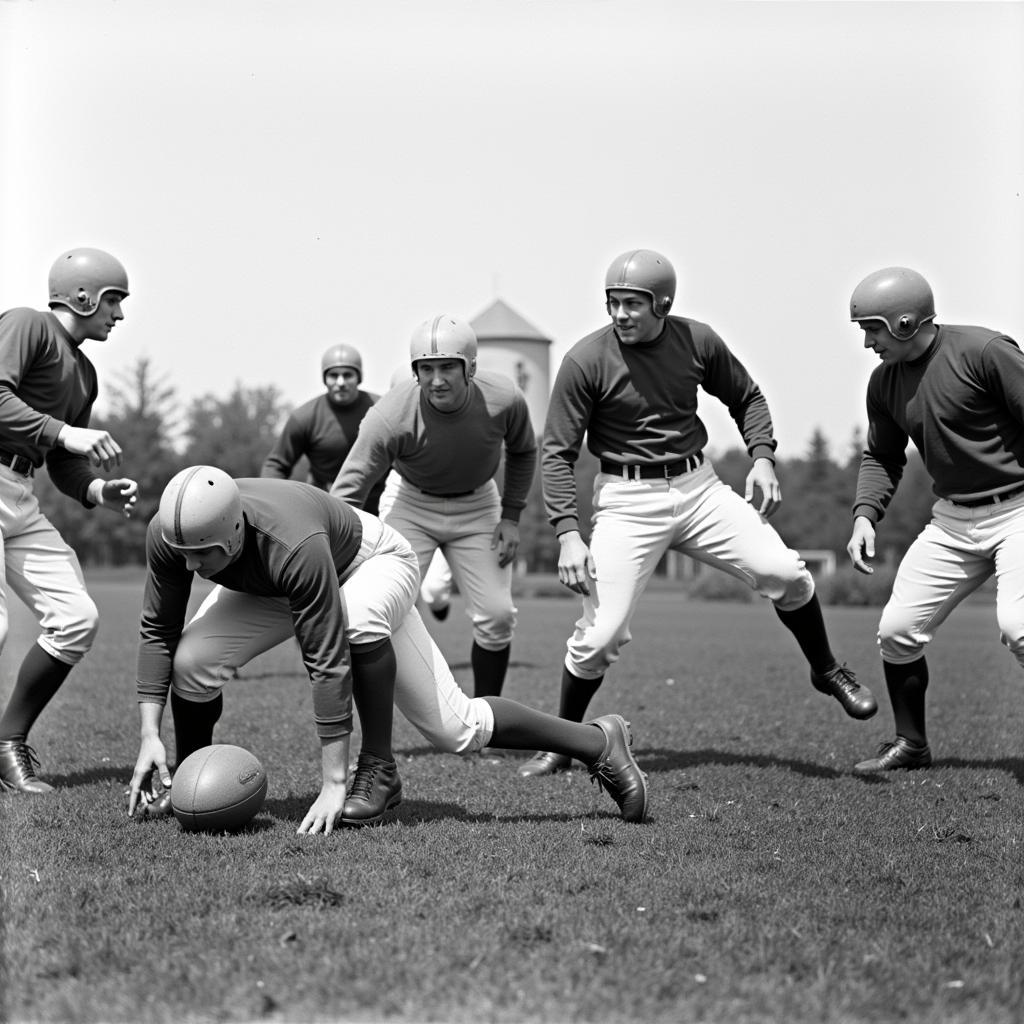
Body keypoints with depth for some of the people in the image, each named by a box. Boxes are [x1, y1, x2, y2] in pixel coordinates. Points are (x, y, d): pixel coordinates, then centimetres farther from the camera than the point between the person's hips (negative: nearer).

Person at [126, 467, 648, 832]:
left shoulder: (291, 545, -45)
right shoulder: (170, 534, -29)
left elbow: (327, 663, -42)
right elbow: (156, 631, -14)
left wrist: (333, 785, -40)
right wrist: (149, 734, -21)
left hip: (369, 561, -6)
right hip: (267, 590, 6)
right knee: (192, 660, -18)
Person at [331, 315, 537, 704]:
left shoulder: (504, 401, -25)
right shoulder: (390, 417, -34)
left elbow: (523, 452, 0)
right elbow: (348, 492, -32)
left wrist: (511, 516, -4)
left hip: (477, 505, 2)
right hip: (411, 503, -2)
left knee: (496, 615, -3)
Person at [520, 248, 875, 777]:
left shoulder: (696, 341, -2)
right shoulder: (586, 360, -12)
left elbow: (746, 397, 16)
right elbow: (556, 453, -9)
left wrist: (762, 457, 0)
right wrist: (569, 534, -18)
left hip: (698, 487, 3)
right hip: (626, 500, -3)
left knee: (784, 573, -8)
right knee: (600, 633, -11)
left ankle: (827, 672, 20)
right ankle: (560, 744, 11)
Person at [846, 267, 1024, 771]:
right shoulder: (885, 382, 4)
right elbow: (881, 457, 16)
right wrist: (865, 514, -1)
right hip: (952, 521, 7)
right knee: (896, 631, 4)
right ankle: (910, 744, 24)